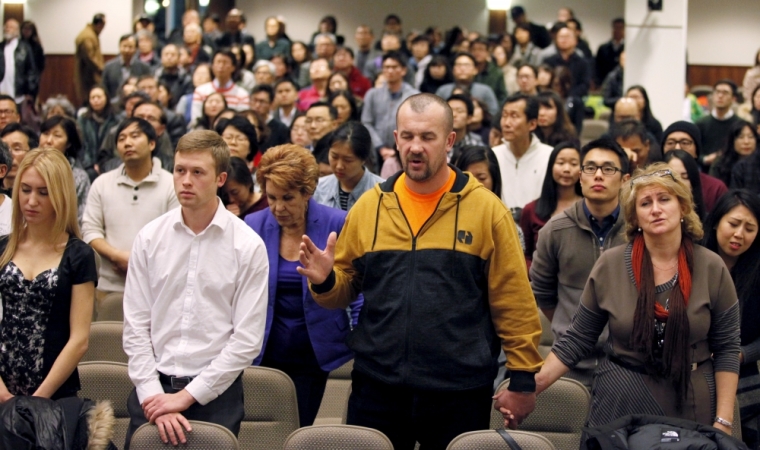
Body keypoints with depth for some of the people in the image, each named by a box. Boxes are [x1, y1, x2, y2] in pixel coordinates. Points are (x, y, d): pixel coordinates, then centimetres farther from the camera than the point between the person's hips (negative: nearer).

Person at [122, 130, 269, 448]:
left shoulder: (248, 246, -6)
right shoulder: (149, 238, 2)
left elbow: (248, 339, -9)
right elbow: (136, 327, 1)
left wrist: (189, 395, -11)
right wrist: (152, 394, -9)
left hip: (215, 393, -2)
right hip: (153, 388, 2)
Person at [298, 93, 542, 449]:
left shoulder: (485, 208, -3)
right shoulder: (369, 206, 5)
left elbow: (513, 301, -4)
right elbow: (346, 287, 12)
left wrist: (522, 379, -5)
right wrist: (325, 281, -10)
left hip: (460, 391, -2)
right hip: (377, 386, 2)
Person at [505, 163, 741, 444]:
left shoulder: (711, 268, -5)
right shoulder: (610, 265, -6)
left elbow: (727, 348, -1)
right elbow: (578, 340, -1)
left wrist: (723, 421, -6)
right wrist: (530, 387, -9)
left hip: (692, 406, 0)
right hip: (620, 402, 0)